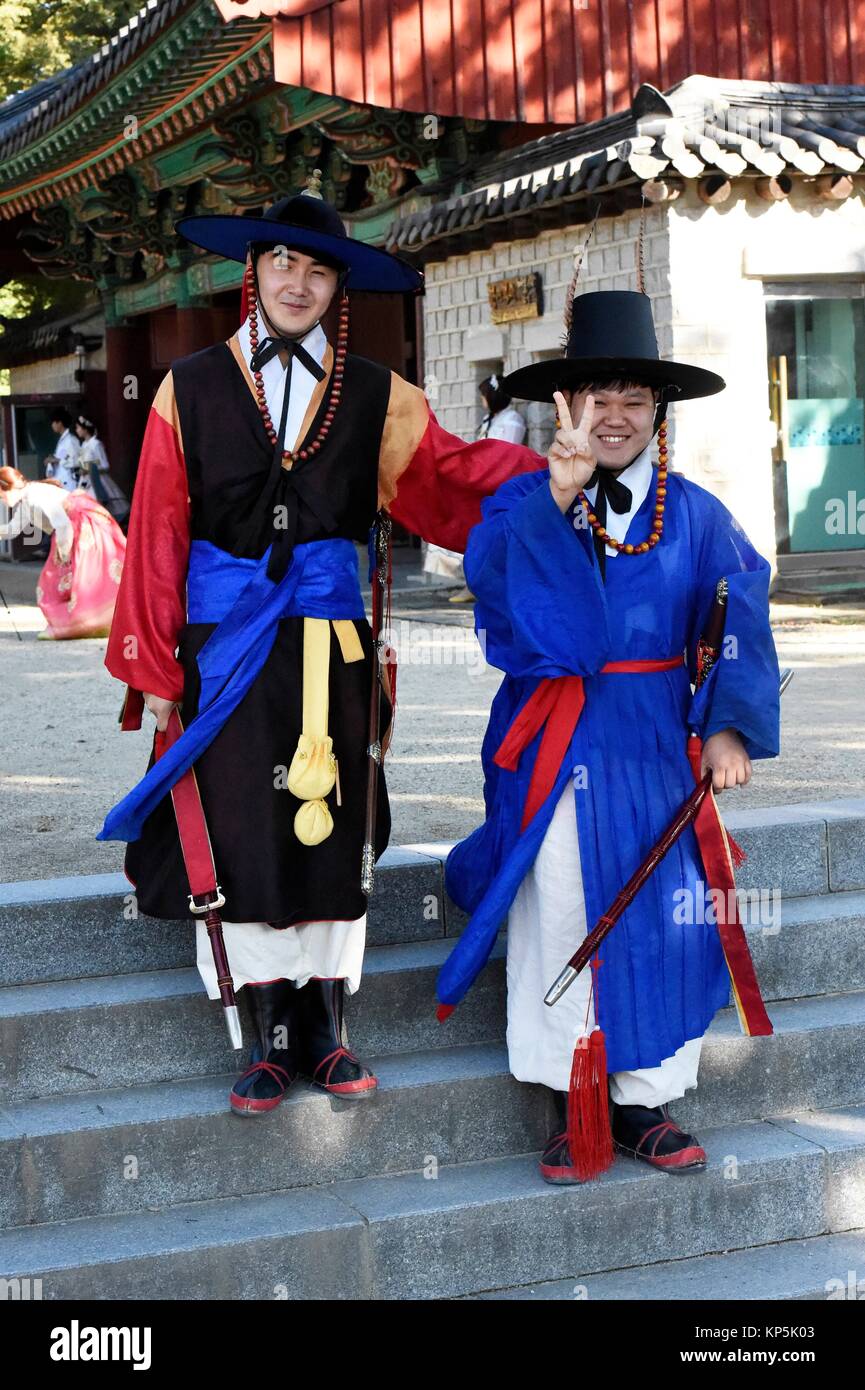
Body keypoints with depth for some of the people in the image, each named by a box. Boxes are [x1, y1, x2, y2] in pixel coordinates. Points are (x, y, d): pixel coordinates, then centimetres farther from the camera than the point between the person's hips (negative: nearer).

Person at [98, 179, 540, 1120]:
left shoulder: (375, 397, 7)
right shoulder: (192, 387, 4)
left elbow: (450, 481, -3)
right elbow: (157, 532, 1)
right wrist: (153, 671, -4)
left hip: (331, 645, 1)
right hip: (227, 643, -1)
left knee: (333, 833, 5)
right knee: (241, 837, 0)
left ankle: (327, 1035, 18)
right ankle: (270, 1043, 13)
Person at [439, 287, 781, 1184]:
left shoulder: (695, 516, 4)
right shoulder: (525, 501, 1)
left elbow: (739, 626, 2)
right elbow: (491, 575, -19)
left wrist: (730, 727, -10)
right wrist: (559, 497, -30)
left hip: (655, 741, 2)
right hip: (552, 746, -1)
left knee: (660, 919, 3)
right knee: (558, 916, 2)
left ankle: (644, 1104, 18)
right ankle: (571, 1103, 15)